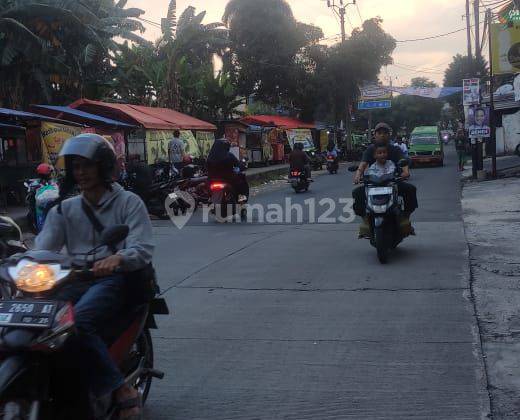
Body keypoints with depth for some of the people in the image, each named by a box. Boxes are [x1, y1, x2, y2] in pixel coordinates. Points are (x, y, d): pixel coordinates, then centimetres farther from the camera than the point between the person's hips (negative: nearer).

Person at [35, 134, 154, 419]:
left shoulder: (128, 203, 7)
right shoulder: (64, 209, 20)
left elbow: (143, 249, -7)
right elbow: (43, 248, 6)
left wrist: (116, 259, -29)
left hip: (115, 278, -4)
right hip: (76, 280, 5)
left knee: (77, 322, -33)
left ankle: (122, 392, -23)